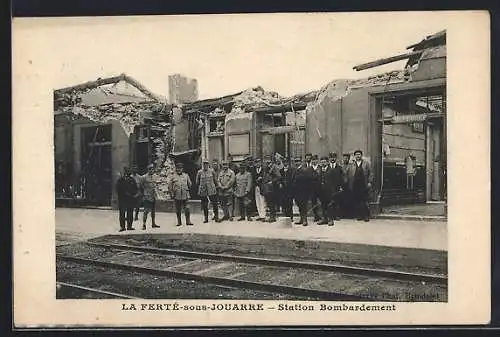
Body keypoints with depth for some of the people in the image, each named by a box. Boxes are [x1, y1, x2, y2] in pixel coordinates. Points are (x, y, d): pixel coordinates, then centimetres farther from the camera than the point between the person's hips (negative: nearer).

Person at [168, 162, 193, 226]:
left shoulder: (186, 176, 10)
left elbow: (189, 184, 20)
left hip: (185, 195, 0)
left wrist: (188, 190, 18)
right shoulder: (173, 176, 4)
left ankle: (188, 221, 0)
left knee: (187, 208, -5)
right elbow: (170, 186, 5)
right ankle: (179, 222, 15)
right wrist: (171, 194, -1)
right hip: (177, 196, 0)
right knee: (178, 210, 6)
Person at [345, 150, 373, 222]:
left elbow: (370, 173, 7)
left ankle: (366, 216, 0)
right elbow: (347, 174, 8)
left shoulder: (366, 164, 10)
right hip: (355, 185, 1)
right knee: (356, 201, 1)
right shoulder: (351, 165, 12)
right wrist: (348, 184, -1)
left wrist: (369, 182, -3)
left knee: (365, 201, -4)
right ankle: (358, 215, 8)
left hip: (364, 185, -1)